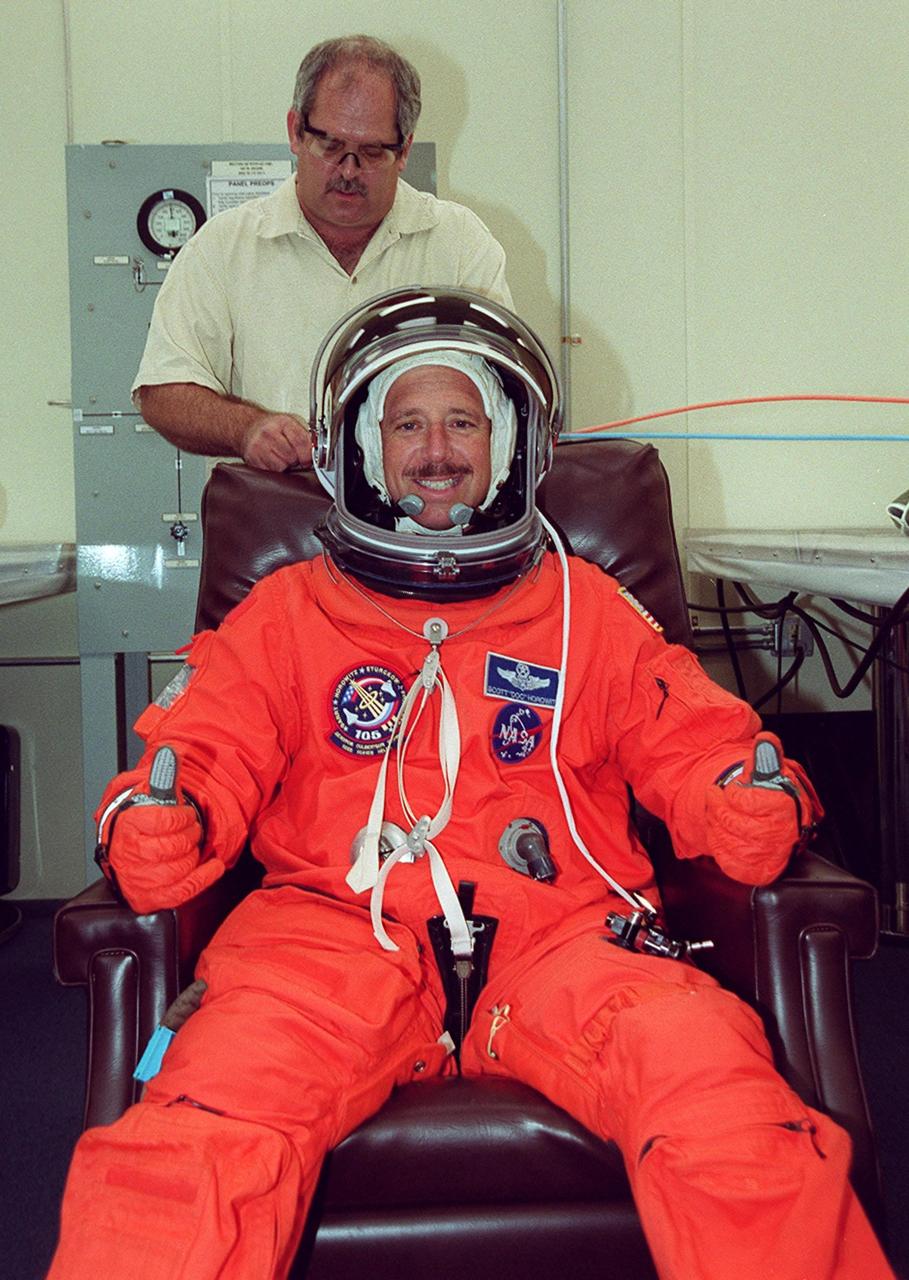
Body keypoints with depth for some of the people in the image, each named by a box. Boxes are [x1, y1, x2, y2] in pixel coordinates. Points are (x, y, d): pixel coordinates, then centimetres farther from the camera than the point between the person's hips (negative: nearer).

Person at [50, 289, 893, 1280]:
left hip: (559, 930, 1)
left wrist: (750, 806, -10)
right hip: (339, 926, 0)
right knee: (202, 1130, -30)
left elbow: (696, 744, 14)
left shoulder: (590, 612, 20)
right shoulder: (284, 615, 19)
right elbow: (205, 753, 10)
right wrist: (161, 829, -13)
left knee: (719, 1096, -27)